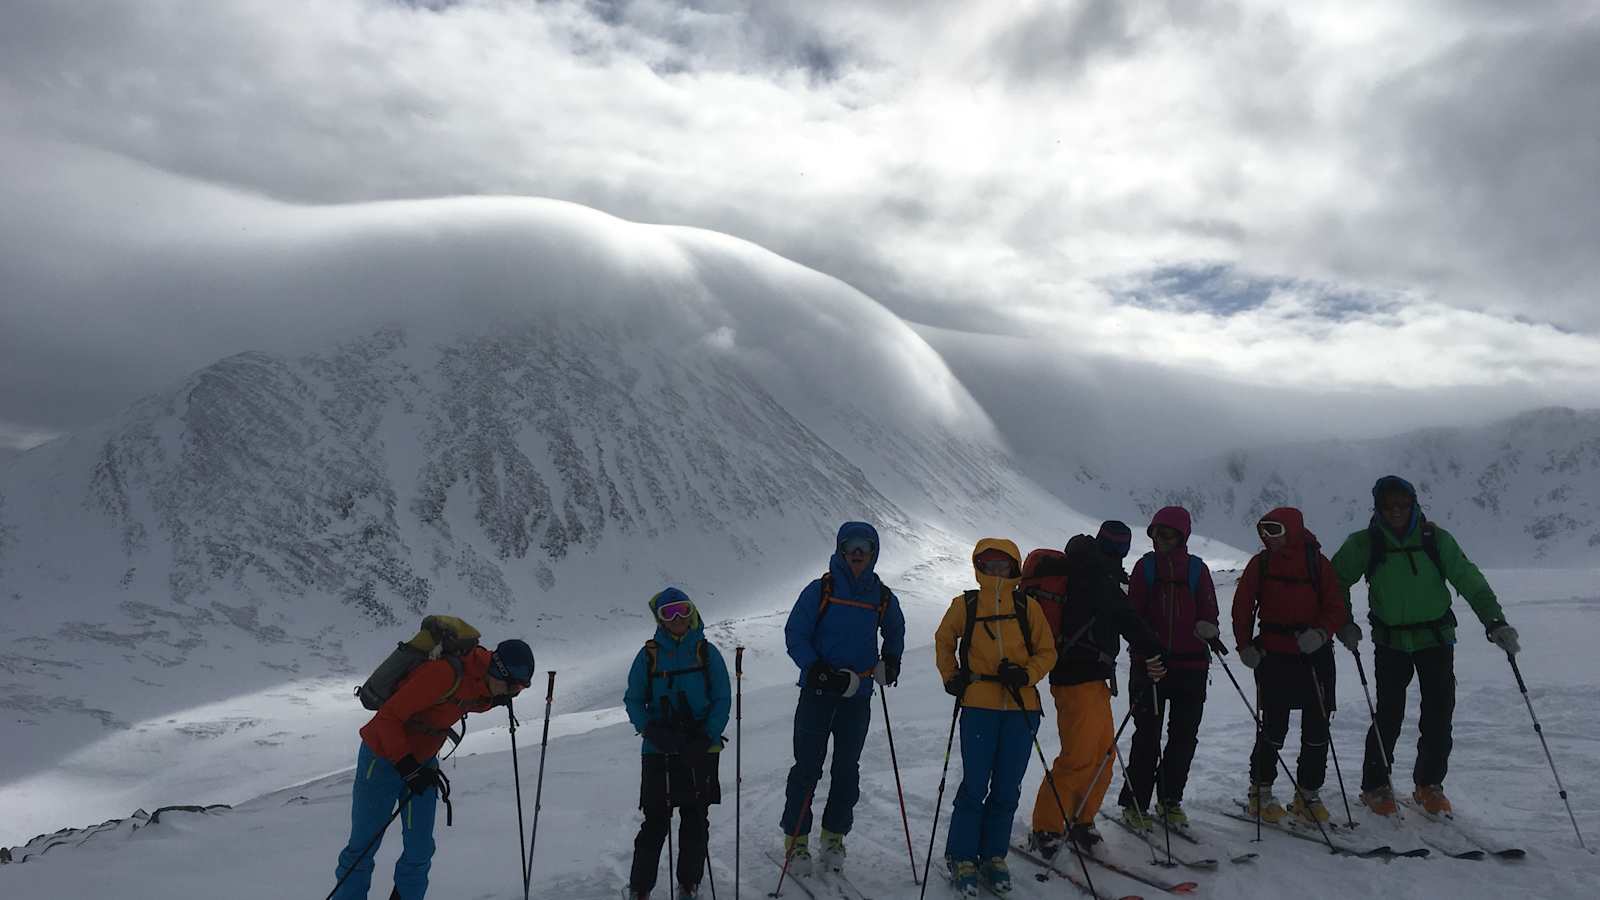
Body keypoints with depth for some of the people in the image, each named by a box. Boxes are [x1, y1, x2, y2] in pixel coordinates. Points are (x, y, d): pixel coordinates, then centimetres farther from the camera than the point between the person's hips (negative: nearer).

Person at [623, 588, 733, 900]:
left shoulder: (707, 652, 1)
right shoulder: (649, 654, 1)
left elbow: (722, 700, 1)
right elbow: (633, 700, 6)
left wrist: (706, 739, -11)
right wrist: (651, 730, -12)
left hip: (700, 750, 1)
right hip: (658, 751, -1)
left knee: (695, 820, 7)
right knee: (655, 822, -2)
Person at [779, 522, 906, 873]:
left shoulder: (883, 597, 6)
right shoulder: (820, 590, -5)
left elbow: (895, 631, 26)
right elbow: (794, 636, -5)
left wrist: (890, 660, 9)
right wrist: (819, 670, -17)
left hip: (858, 696, 3)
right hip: (817, 691, -3)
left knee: (847, 768, 9)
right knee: (807, 767, -2)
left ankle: (834, 836, 24)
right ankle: (796, 839, 10)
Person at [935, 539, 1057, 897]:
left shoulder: (1028, 606, 4)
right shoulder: (965, 605, 2)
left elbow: (1047, 652, 7)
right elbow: (944, 641, 18)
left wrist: (1025, 674, -10)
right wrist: (951, 677, 7)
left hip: (1022, 708, 2)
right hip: (978, 706, -2)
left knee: (1007, 789, 9)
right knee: (975, 786, -1)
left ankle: (994, 856, 24)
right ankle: (961, 859, 13)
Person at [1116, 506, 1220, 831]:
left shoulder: (1196, 568, 6)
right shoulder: (1145, 566, 4)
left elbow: (1208, 611, 8)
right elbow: (1133, 611, 3)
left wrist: (1208, 630, -13)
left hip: (1191, 663, 2)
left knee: (1185, 734, 7)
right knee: (1148, 734, -2)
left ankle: (1170, 800, 23)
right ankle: (1134, 803, 7)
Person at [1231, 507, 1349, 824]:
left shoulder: (1318, 563, 1)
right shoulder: (1260, 563, 3)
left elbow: (1336, 608, -1)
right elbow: (1242, 607, 7)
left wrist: (1321, 633, -19)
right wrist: (1245, 646, -1)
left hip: (1315, 655, 1)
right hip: (1274, 656, -1)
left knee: (1317, 731, 5)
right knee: (1274, 728, -2)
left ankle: (1308, 795, 19)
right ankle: (1260, 792, 12)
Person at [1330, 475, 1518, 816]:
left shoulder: (1435, 539, -5)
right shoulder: (1365, 544, -6)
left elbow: (1469, 580, -6)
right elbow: (1336, 582, 4)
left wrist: (1495, 621, -16)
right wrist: (1343, 623, -5)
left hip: (1436, 638, 2)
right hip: (1390, 641, -1)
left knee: (1439, 715, 4)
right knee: (1389, 714, -5)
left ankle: (1429, 784, 23)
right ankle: (1374, 786, 12)